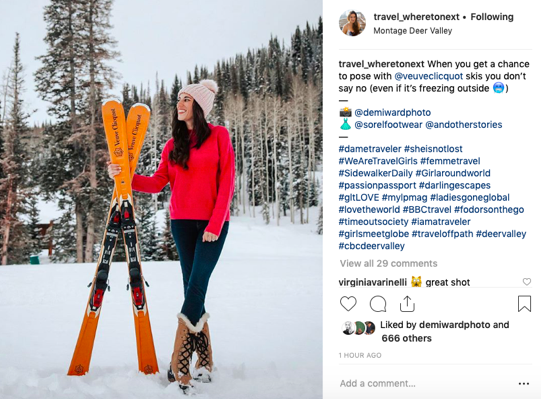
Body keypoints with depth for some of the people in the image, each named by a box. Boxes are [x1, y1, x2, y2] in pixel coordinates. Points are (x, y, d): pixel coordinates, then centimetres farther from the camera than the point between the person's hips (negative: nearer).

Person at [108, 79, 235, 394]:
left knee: (195, 287, -13)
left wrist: (215, 223, -11)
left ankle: (179, 365, -14)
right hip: (182, 222, 4)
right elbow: (158, 182, 5)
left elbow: (227, 182, -5)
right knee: (194, 290, 3)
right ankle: (205, 359, 9)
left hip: (213, 223, -4)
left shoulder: (219, 136, 0)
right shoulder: (174, 145, 12)